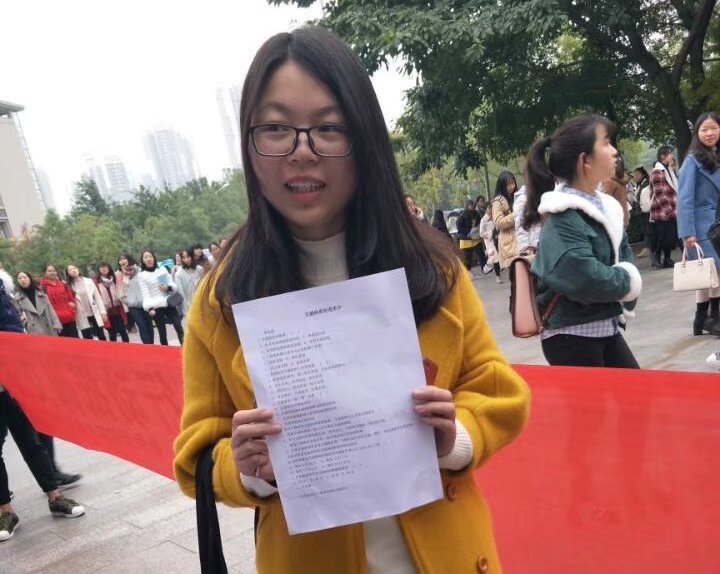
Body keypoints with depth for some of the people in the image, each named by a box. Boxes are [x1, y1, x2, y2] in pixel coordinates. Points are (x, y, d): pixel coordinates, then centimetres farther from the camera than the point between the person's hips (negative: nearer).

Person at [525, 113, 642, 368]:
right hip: (570, 336, -9)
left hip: (606, 328, 9)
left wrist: (625, 281, -4)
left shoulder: (603, 205, 8)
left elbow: (624, 253, 16)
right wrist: (626, 281, -14)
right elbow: (585, 277, -33)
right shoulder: (563, 218, -20)